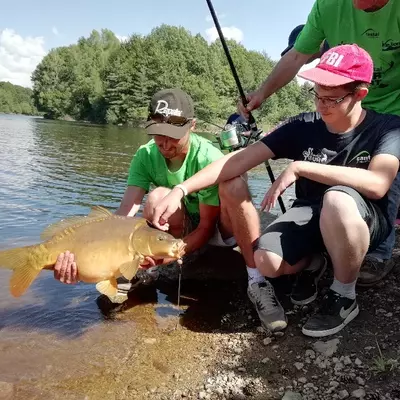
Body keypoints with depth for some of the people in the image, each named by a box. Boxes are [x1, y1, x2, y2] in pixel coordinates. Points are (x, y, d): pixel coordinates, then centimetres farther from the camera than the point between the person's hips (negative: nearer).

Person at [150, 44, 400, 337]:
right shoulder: (303, 126, -9)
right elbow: (241, 159, -14)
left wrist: (301, 167, -33)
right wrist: (181, 190, -23)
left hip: (365, 222, -2)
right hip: (309, 216, 3)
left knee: (337, 199, -38)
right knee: (267, 261, -28)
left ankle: (345, 297, -14)